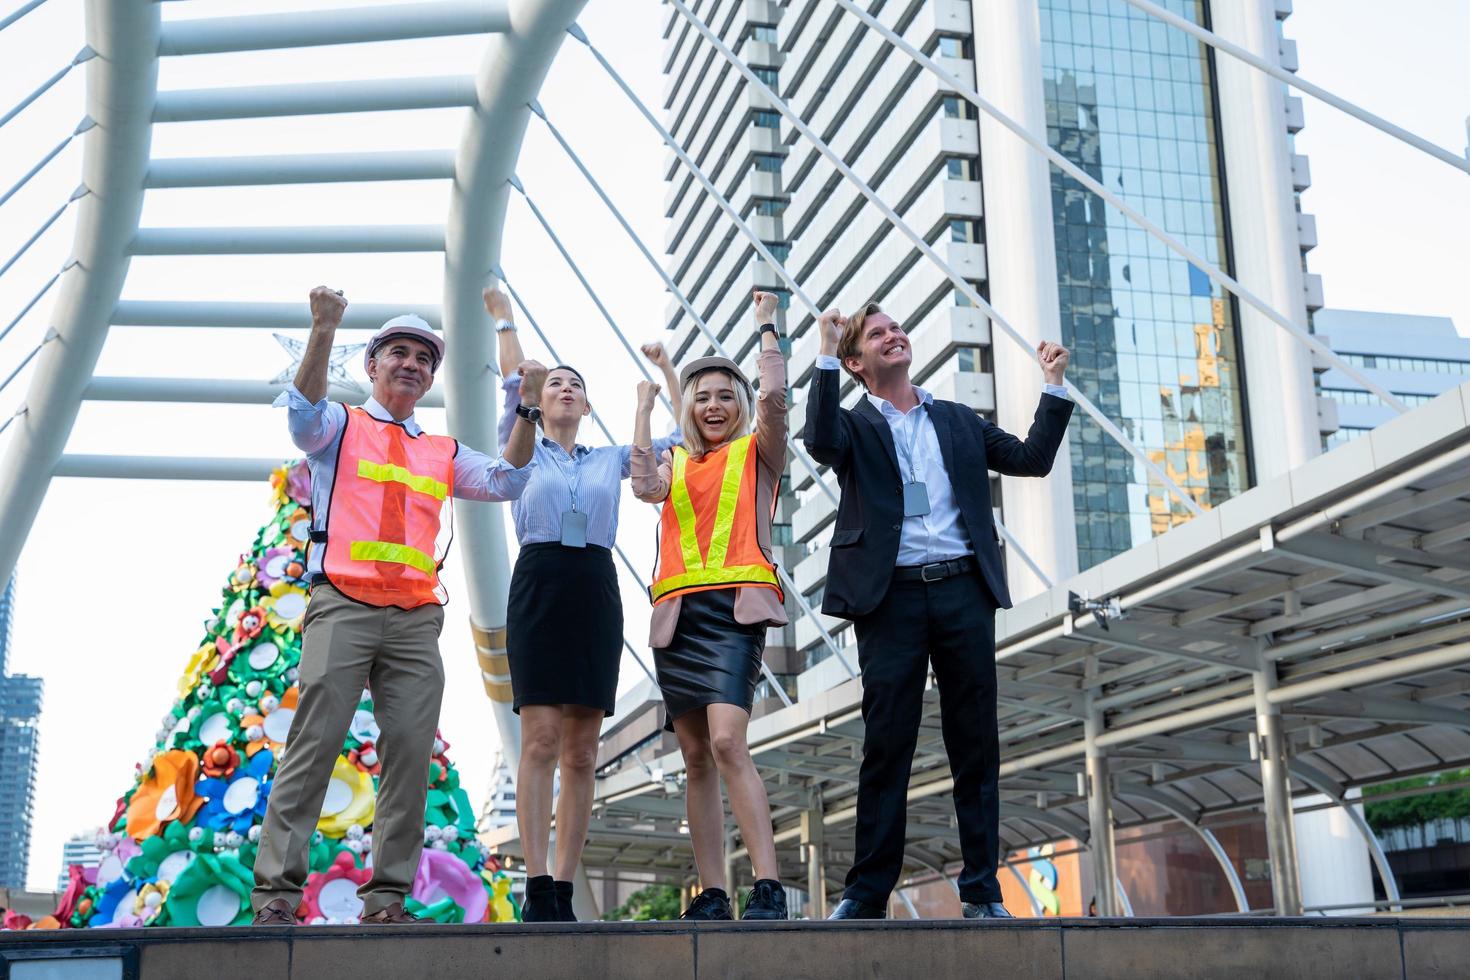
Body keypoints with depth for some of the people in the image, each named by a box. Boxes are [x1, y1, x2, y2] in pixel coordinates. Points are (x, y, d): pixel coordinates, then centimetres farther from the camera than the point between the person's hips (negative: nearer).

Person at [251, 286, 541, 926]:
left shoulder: (443, 454, 25)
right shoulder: (340, 426, 16)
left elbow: (505, 482, 13)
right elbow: (303, 413, -7)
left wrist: (527, 411, 4)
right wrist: (323, 330, -18)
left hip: (417, 617, 4)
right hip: (344, 606, -4)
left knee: (411, 752, -4)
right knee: (315, 743, -10)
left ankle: (387, 897, 0)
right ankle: (276, 890, -7)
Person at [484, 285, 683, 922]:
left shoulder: (612, 459, 20)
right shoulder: (524, 451, 14)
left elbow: (685, 435, 20)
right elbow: (513, 384, 9)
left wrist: (668, 372, 24)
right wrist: (503, 319, 17)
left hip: (595, 591, 3)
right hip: (538, 586, -3)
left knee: (582, 751, -1)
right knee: (541, 739, -12)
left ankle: (564, 892, 1)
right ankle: (537, 888, -12)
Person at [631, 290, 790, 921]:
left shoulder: (757, 452, 11)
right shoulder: (676, 463, 21)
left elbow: (773, 399, -7)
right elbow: (646, 488, 1)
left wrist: (766, 328, 5)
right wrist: (644, 407, 12)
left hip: (736, 605, -5)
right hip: (677, 613, 5)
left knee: (727, 742, -21)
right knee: (696, 757, 4)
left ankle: (767, 889, -21)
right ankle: (711, 895, 8)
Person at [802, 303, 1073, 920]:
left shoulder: (957, 421, 20)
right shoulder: (854, 425, 10)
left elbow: (1031, 458, 18)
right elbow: (820, 442, -13)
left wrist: (1053, 386, 13)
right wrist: (825, 355, -13)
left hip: (962, 591, 3)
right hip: (891, 597, -3)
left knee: (975, 744, 3)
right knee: (886, 744, -2)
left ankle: (982, 890, 11)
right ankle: (867, 893, 5)